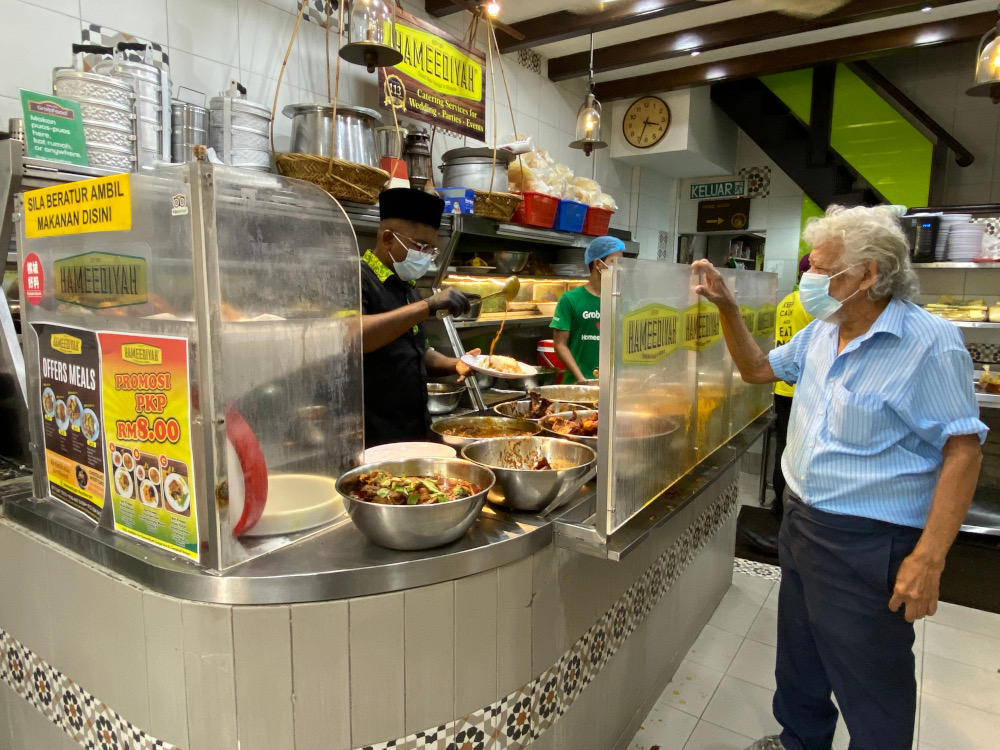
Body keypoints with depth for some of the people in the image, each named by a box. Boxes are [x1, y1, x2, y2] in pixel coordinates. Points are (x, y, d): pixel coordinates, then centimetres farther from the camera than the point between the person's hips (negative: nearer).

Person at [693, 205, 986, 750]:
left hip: (867, 545, -8)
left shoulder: (929, 342, -18)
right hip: (801, 521, 8)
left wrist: (929, 558, -22)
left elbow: (964, 447, -18)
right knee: (798, 661, 25)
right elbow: (757, 368, 17)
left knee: (871, 691, 10)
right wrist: (726, 307, 3)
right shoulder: (820, 333, 4)